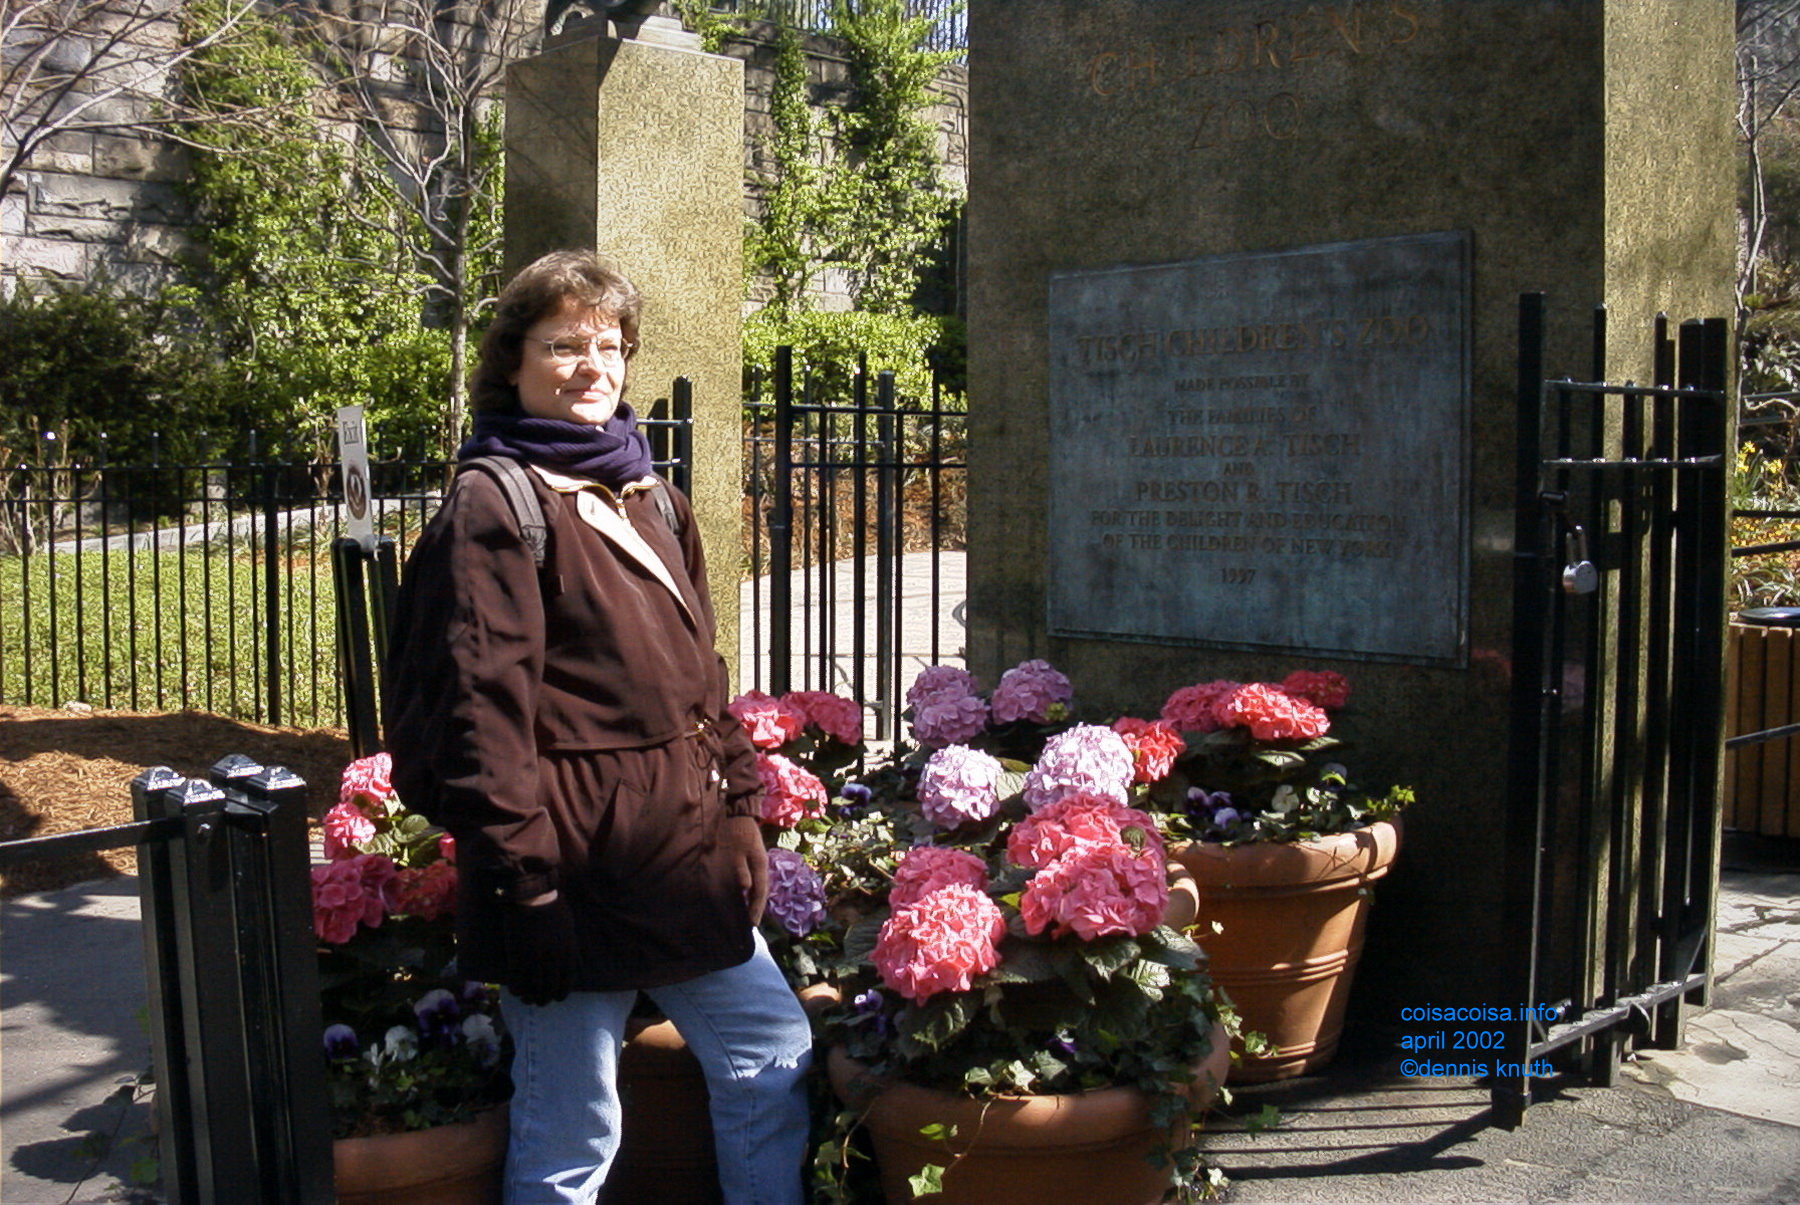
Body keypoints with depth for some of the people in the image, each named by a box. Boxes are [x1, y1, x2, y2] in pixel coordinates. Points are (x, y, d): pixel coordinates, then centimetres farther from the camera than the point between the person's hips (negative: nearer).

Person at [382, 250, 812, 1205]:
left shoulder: (650, 497, 15)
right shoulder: (495, 503, -10)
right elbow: (481, 704, -16)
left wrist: (738, 798, 12)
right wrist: (521, 880, -19)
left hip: (684, 852, 8)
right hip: (577, 867, -8)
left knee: (774, 1062, 15)